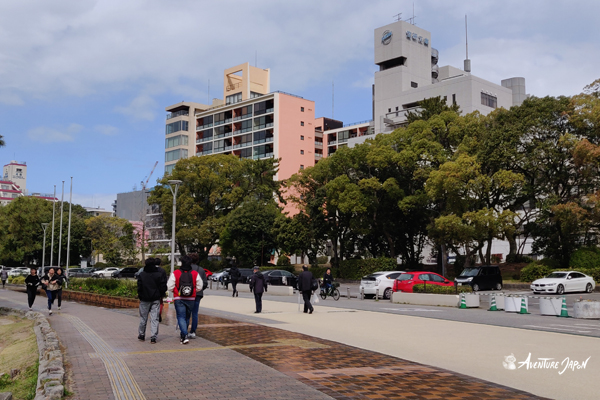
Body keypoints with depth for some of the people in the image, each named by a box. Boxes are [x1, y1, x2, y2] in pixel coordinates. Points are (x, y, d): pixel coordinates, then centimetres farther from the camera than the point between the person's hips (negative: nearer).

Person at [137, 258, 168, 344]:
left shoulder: (141, 275, -4)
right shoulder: (160, 274, -3)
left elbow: (139, 288, -5)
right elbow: (163, 287, -3)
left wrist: (140, 296, 9)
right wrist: (160, 295, 11)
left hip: (144, 299, 0)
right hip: (156, 299, 0)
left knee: (143, 318, 13)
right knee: (154, 318, 1)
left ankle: (141, 335, 24)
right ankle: (153, 337, -4)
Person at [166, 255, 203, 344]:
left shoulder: (175, 273, -8)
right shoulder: (195, 274, -2)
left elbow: (169, 287, -8)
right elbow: (199, 287, 1)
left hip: (179, 299, -3)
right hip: (191, 299, 3)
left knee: (181, 317, -2)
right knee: (187, 317, 18)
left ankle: (185, 336, -17)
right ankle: (183, 333, 31)